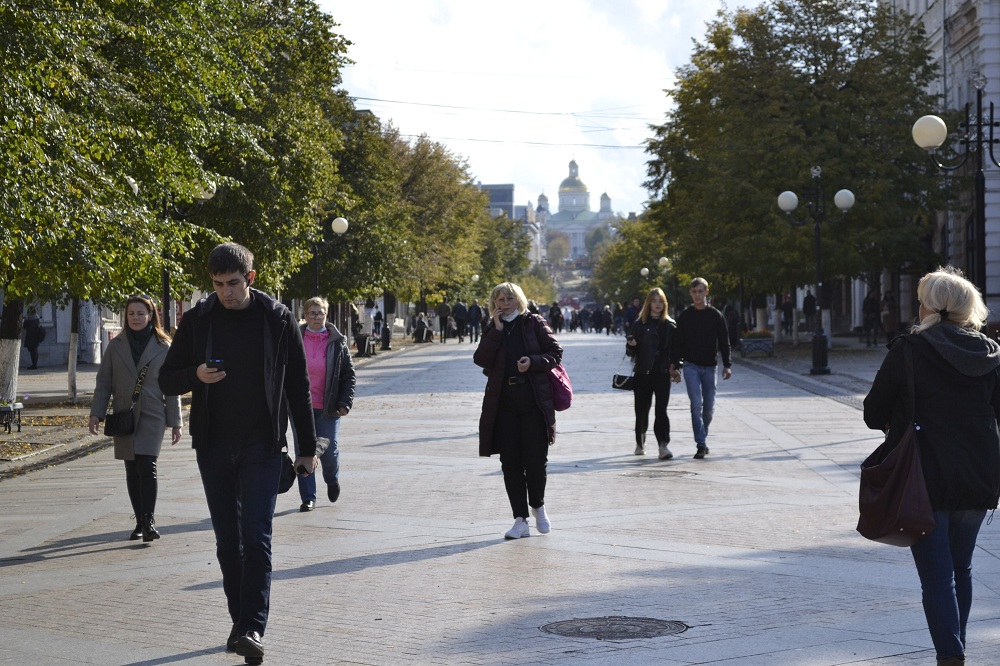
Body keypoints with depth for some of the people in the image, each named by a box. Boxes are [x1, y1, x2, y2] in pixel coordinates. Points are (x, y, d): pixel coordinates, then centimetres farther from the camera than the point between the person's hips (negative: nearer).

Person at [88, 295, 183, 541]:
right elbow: (103, 382, 8)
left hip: (152, 417, -3)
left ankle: (149, 522, -17)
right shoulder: (116, 346, 6)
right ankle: (140, 522, 14)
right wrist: (96, 413, -2)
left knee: (147, 466, -16)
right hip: (124, 417, 3)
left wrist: (176, 422, 2)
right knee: (132, 470, 6)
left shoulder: (163, 347, 1)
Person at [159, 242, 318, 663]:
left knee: (256, 537, -10)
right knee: (228, 540, 8)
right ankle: (240, 621, 19)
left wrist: (307, 447, 4)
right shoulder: (197, 321, 1)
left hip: (261, 446, -2)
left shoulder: (277, 319, -2)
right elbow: (166, 380, 6)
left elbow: (298, 387, 4)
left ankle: (253, 628, -13)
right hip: (213, 447, 3)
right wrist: (195, 375, -17)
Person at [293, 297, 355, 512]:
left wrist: (345, 403, -5)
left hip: (327, 408, -1)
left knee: (328, 450, 0)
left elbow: (348, 373, 4)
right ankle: (308, 498, 11)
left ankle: (332, 480, 33)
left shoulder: (337, 341, 0)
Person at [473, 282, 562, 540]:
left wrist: (533, 361, -15)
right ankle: (521, 520, 5)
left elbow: (556, 353, 2)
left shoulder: (534, 323, 5)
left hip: (534, 401, -2)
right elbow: (481, 360, -4)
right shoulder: (491, 330, 11)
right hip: (503, 402, 2)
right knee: (510, 463, 1)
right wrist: (497, 330, -9)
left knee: (535, 458, -3)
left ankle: (537, 506, 24)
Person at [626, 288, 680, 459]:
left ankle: (663, 445, -15)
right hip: (643, 373, 1)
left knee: (661, 409, -9)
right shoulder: (639, 324, 3)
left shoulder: (670, 325, 5)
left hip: (662, 373, 0)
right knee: (642, 409, 8)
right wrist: (631, 345, -16)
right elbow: (630, 352, 4)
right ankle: (640, 443, 24)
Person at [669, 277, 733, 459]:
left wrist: (727, 365, -4)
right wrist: (674, 365, 3)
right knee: (696, 404, -12)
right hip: (691, 366, -1)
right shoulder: (684, 316, 3)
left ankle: (702, 438, 25)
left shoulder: (716, 316, 3)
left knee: (709, 407, 6)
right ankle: (701, 444, -14)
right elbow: (678, 343, 8)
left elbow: (724, 342, 4)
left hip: (710, 367, 1)